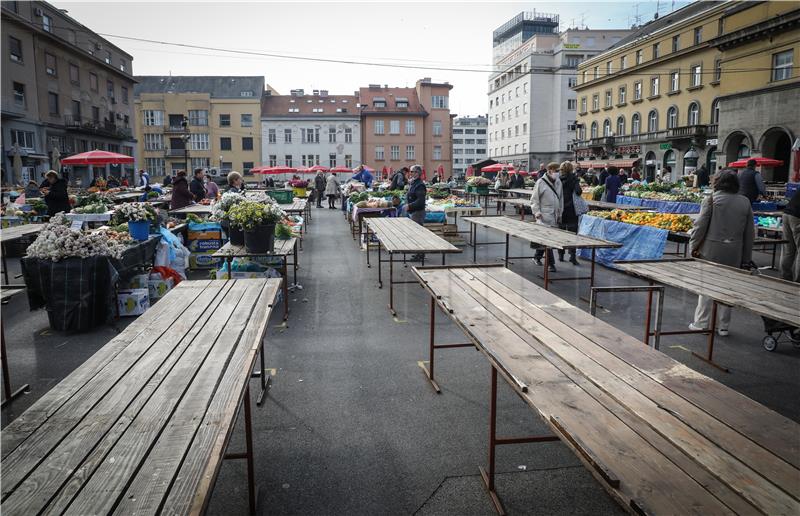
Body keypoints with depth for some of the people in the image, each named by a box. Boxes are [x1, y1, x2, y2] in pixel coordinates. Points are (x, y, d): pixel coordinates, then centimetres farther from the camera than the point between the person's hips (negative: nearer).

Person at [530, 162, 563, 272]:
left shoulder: (558, 182, 11)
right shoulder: (541, 183, -6)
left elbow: (561, 198, 19)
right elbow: (534, 199, -4)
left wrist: (560, 214, 17)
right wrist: (537, 212, -12)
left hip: (555, 216, 6)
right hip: (544, 216, -6)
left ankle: (537, 256, 30)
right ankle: (550, 263, -3)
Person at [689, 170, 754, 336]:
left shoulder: (711, 200, -7)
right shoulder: (745, 202, 6)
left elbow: (700, 225, -10)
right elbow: (750, 232, 10)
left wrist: (694, 246, 0)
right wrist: (746, 257, 17)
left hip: (711, 250, -3)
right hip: (734, 253, 3)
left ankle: (701, 323, 9)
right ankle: (723, 326, 19)